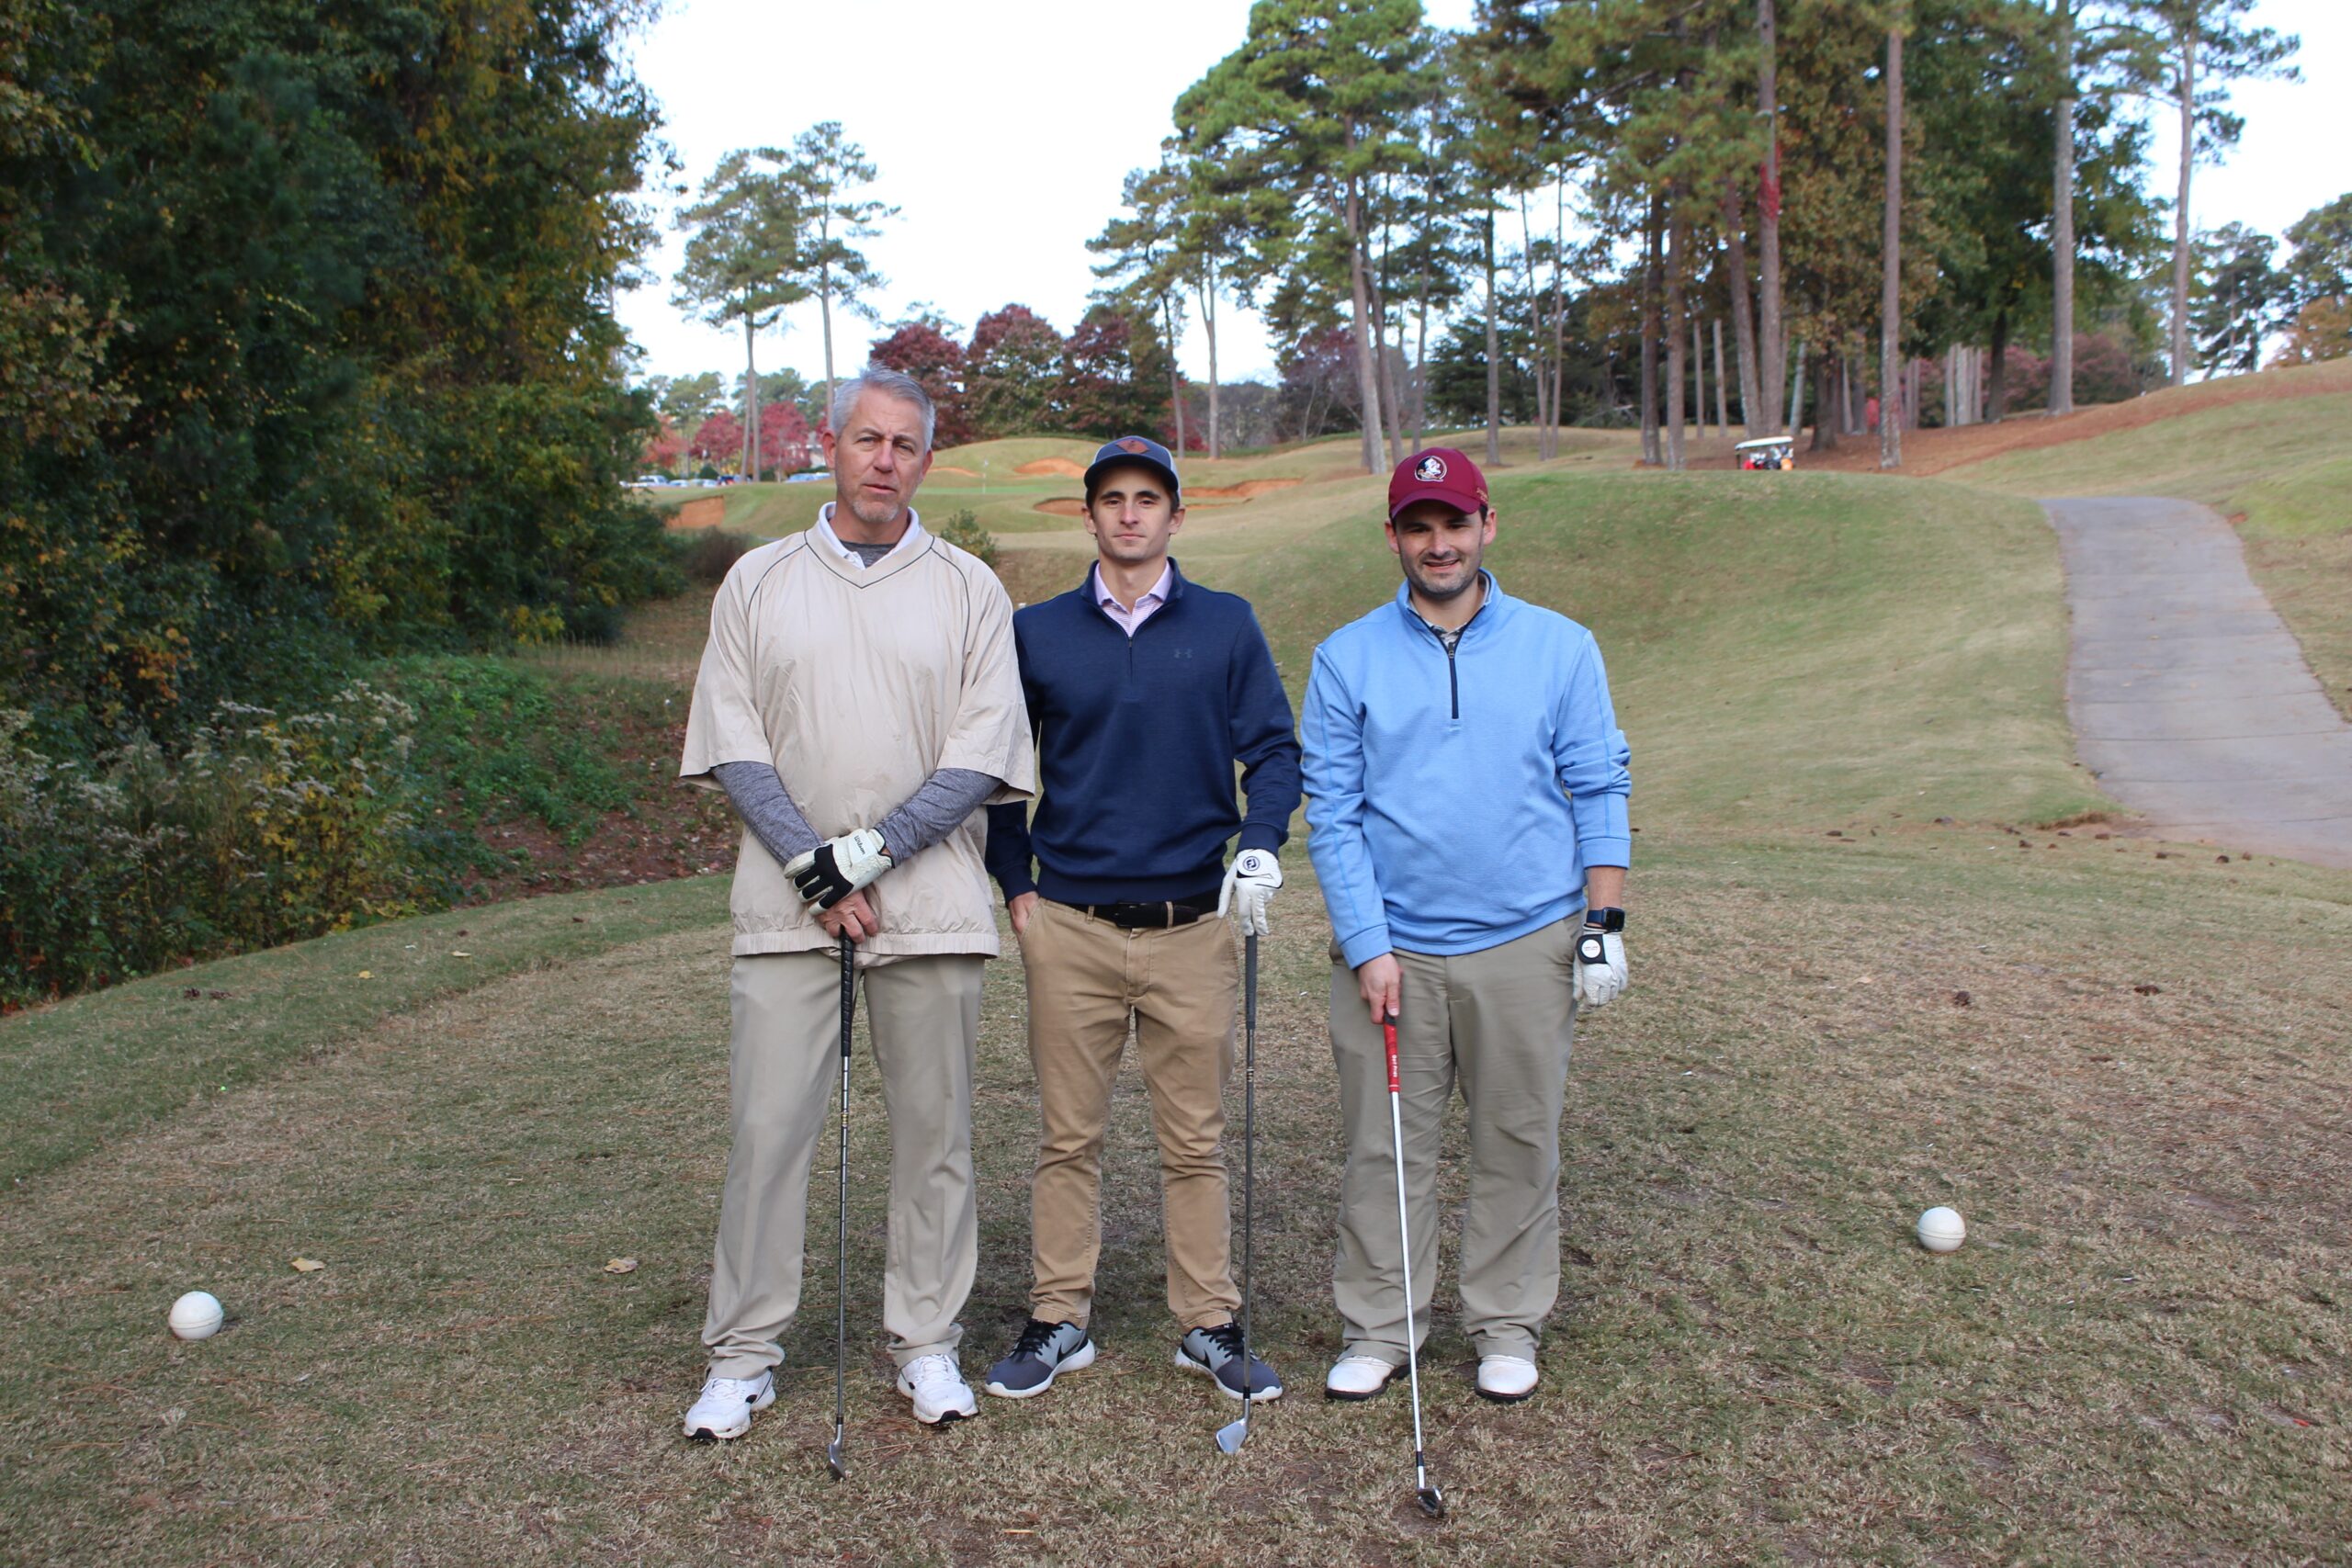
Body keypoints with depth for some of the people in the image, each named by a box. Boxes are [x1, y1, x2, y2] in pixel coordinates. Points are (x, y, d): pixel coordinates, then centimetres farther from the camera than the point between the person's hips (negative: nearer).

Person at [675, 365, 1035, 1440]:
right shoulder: (758, 581, 9)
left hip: (930, 905, 0)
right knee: (767, 1125, 1)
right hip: (787, 906, 0)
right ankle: (743, 1354, 15)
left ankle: (926, 1341, 21)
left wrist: (868, 853, -12)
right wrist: (812, 868, -10)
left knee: (933, 1127, 6)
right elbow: (730, 745, 2)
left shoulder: (969, 589, 6)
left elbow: (984, 757, -1)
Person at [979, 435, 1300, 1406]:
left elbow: (1273, 748, 4)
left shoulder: (1227, 627, 5)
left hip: (1191, 925, 0)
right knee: (1068, 1136, 7)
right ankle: (1058, 1323, 20)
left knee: (1196, 1140, 7)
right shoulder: (1036, 633, 6)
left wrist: (1260, 845, -13)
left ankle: (1208, 1326, 20)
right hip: (1069, 928, 0)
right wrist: (1016, 889, 5)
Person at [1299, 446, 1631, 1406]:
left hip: (1527, 944, 1)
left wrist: (1604, 923, -2)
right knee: (1383, 1147, 6)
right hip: (1390, 949, 0)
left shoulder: (1560, 647, 3)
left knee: (1518, 1144, 10)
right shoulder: (1347, 660, 2)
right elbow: (1333, 815, 0)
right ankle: (1377, 1326, 21)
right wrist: (1368, 947, -7)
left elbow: (1599, 793, 5)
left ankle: (1508, 1324, 26)